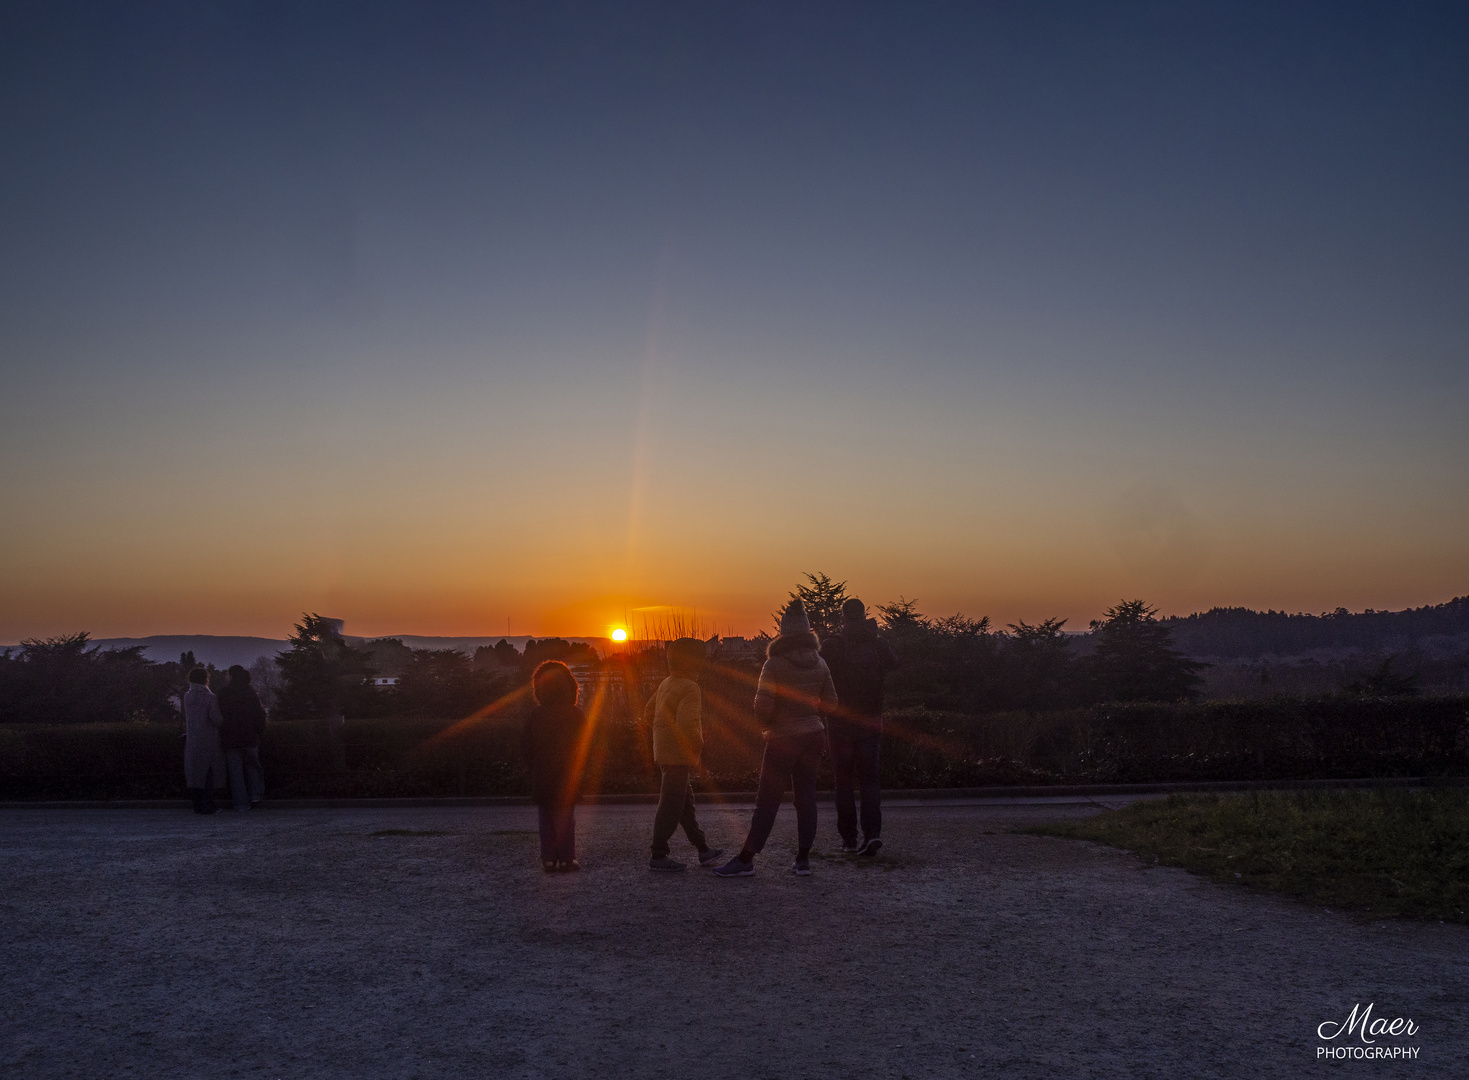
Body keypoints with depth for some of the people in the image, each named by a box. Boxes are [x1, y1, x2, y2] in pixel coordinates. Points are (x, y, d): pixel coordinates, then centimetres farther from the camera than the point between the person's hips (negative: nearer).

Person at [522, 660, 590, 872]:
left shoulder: (534, 715, -1)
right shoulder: (575, 714, -4)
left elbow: (528, 748, 2)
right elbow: (586, 743, -2)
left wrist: (533, 769, 13)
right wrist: (578, 767, 8)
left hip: (542, 775, 1)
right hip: (568, 775, -1)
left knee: (545, 817, 8)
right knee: (566, 815, 3)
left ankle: (548, 858, 7)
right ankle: (566, 858, -1)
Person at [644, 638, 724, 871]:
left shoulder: (666, 684, 12)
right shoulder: (689, 688, -18)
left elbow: (648, 713, 20)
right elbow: (688, 725, -27)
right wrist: (698, 747, -12)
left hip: (664, 752, 10)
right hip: (679, 755, -10)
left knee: (686, 804, 15)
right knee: (671, 806, -4)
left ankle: (704, 850, 25)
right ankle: (658, 856, 1)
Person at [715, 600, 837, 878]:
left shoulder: (775, 664, -15)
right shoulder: (819, 664, 1)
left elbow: (763, 706, -17)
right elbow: (831, 704, 8)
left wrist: (767, 722, 4)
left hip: (783, 739, -5)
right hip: (813, 735, 5)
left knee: (767, 800, -1)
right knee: (806, 796, 10)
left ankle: (745, 859, 4)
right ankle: (803, 858, 12)